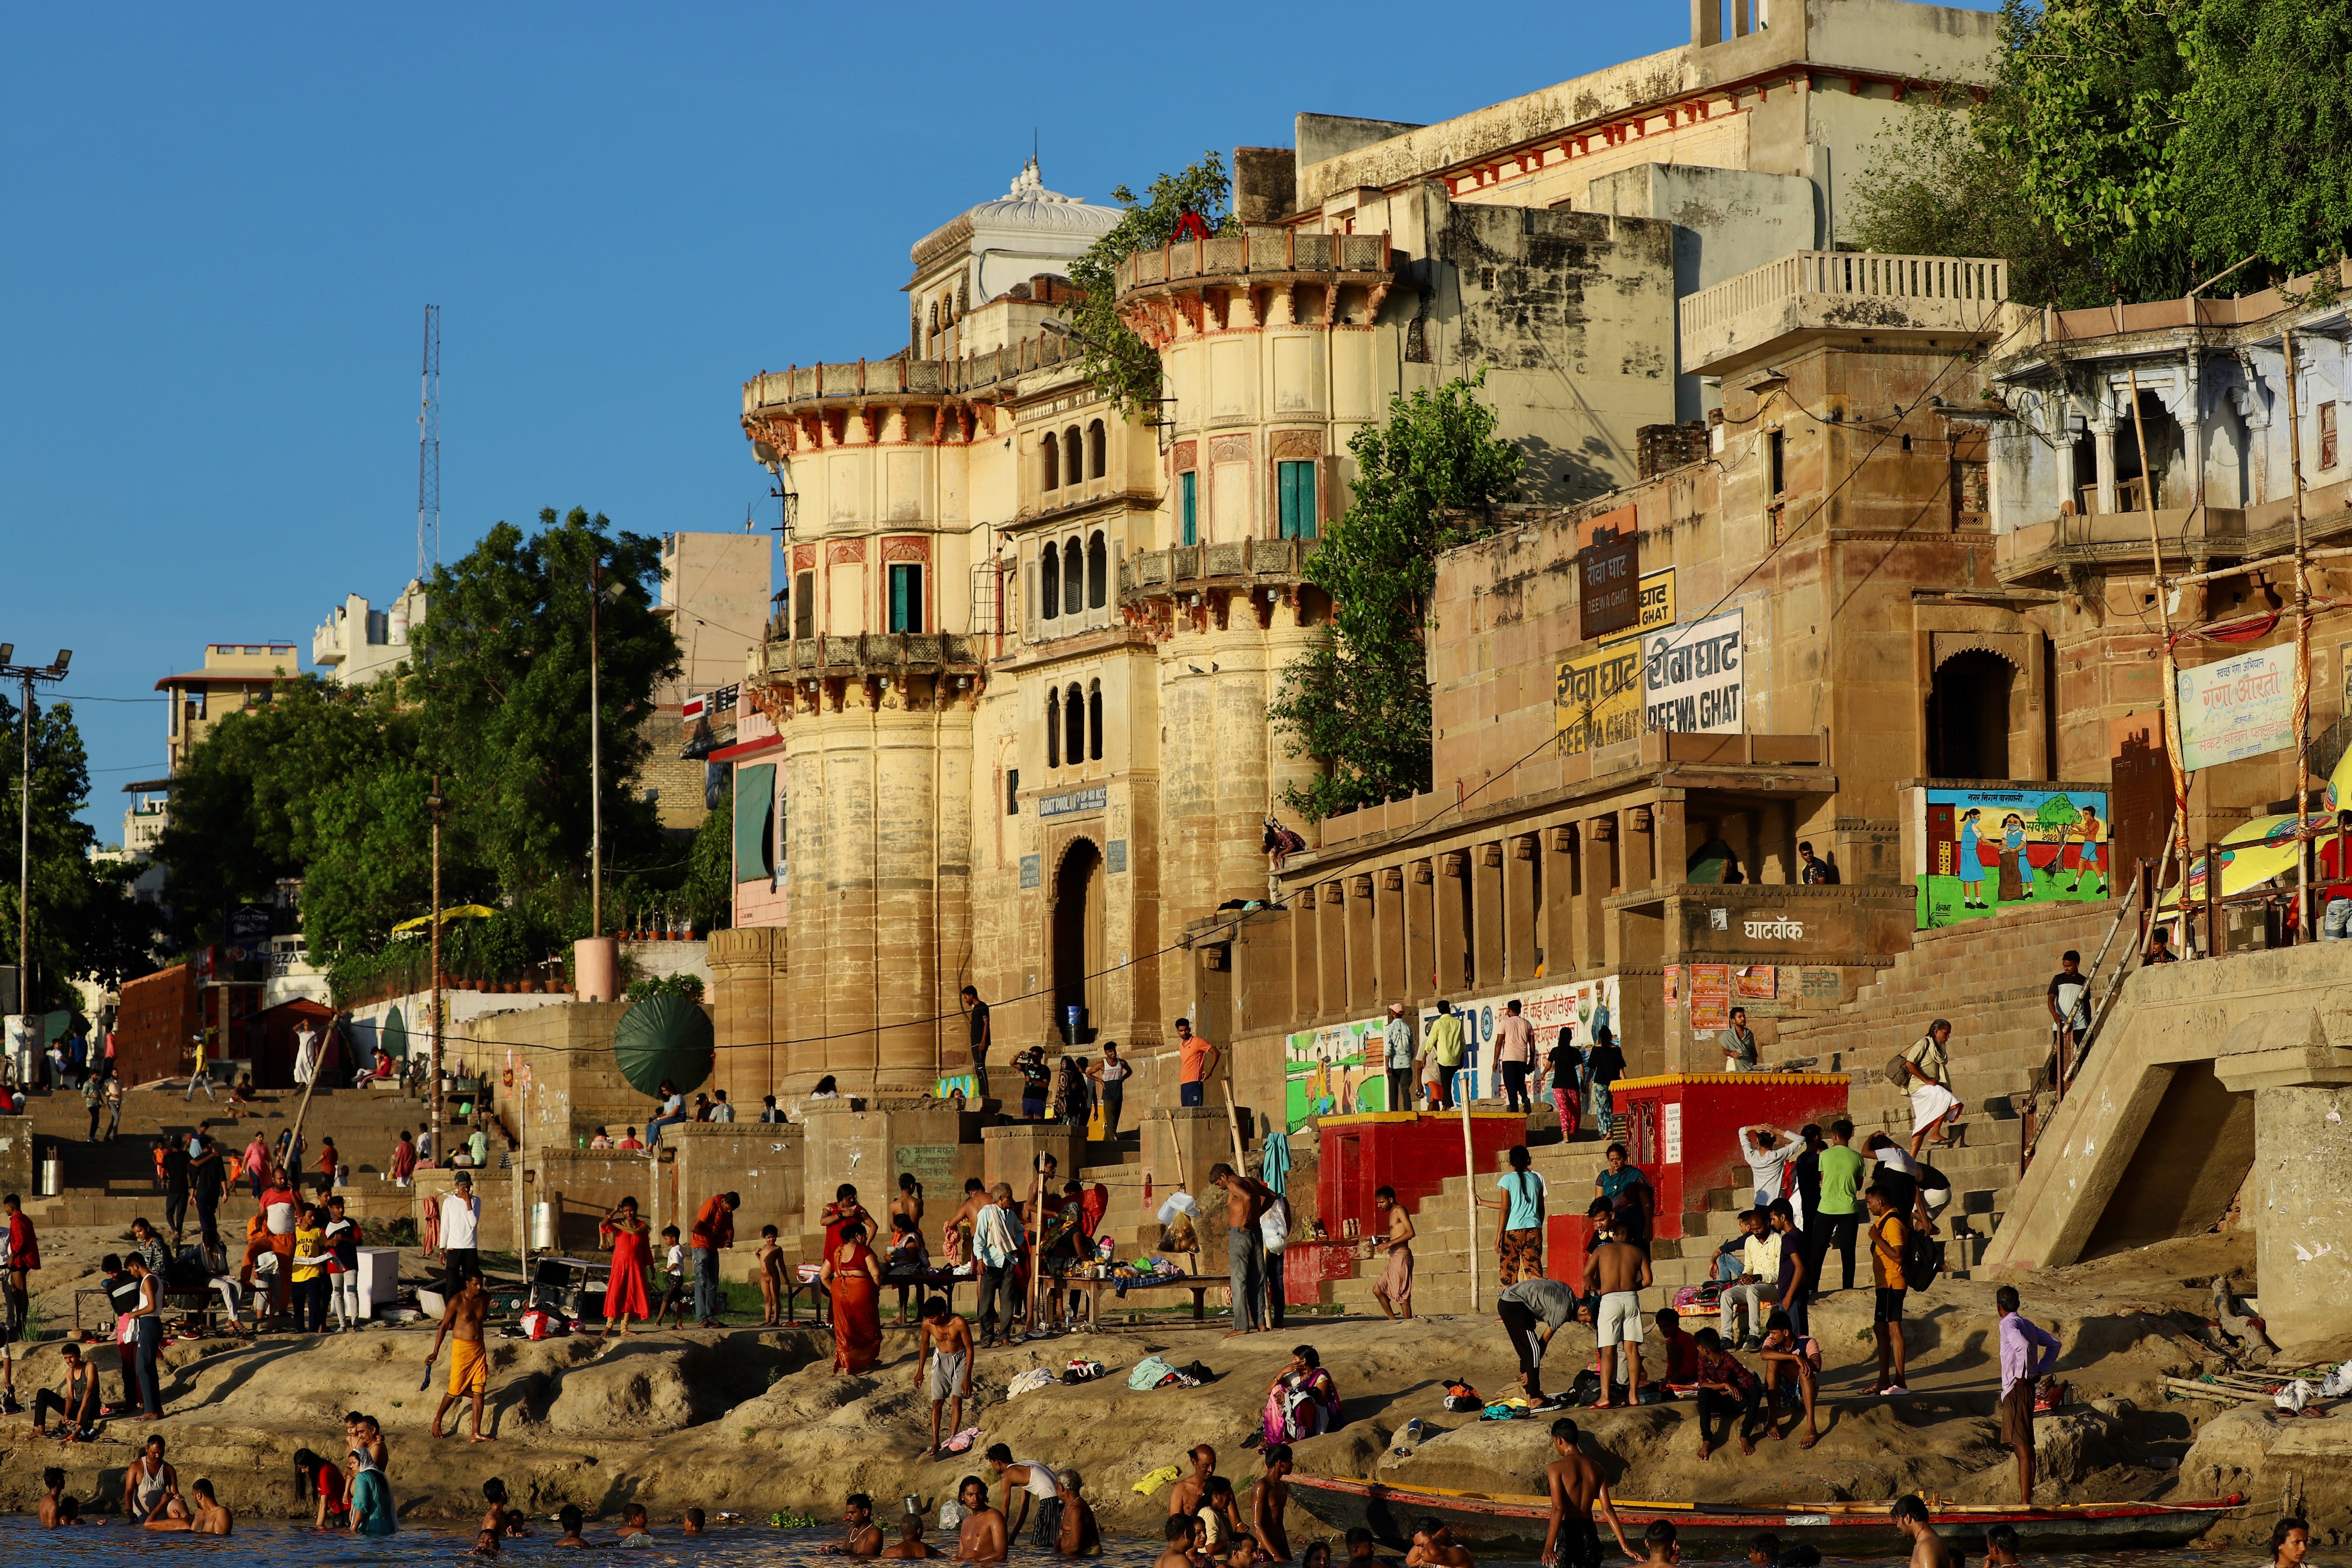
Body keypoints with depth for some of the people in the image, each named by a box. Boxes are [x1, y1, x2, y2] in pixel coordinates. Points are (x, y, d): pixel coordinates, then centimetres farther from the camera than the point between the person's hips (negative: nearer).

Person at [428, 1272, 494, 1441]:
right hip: (461, 1348, -5)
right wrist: (435, 1352, -11)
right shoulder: (457, 1301, -12)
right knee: (455, 1390, 0)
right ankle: (438, 1420, 26)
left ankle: (475, 1434, 0)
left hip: (479, 1348, 5)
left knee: (479, 1391, -2)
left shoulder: (485, 1298, 3)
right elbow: (444, 1326, -8)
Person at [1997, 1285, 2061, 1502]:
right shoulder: (2026, 1323, 15)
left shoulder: (2009, 1324, -11)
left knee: (2022, 1446, -10)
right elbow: (2054, 1344, 20)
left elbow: (2023, 1345, -30)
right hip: (2027, 1387, 9)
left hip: (2017, 1388, -9)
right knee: (2025, 1445, 14)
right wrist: (2040, 1371, 14)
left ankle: (2025, 1502, -12)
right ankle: (2027, 1498, 19)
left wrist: (2022, 1375, -19)